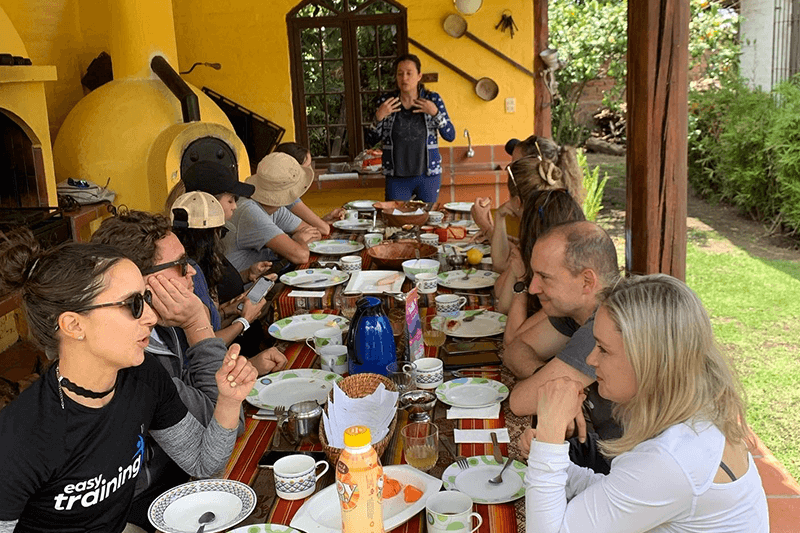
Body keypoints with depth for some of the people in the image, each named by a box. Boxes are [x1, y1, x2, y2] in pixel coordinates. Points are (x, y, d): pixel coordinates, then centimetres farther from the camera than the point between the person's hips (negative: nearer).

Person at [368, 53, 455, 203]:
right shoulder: (385, 102, 1)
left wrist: (435, 113, -15)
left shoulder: (433, 100, -1)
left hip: (428, 175, 0)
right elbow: (373, 139, 4)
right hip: (396, 177, 0)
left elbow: (450, 136, -2)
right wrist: (379, 117, -13)